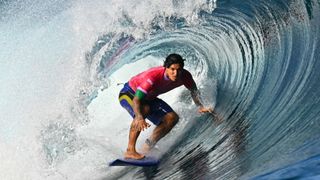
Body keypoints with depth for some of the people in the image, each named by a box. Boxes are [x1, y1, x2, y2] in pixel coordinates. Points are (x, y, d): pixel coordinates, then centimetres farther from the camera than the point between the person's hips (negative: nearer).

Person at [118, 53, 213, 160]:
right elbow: (136, 100, -45)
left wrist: (200, 107, -13)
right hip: (129, 93, -7)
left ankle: (148, 146, 3)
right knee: (144, 109, -38)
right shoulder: (153, 75, -40)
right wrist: (139, 118, -63)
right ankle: (130, 151, -35)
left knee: (172, 118, -8)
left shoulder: (184, 76, -22)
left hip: (149, 98, 7)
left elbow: (193, 90, 1)